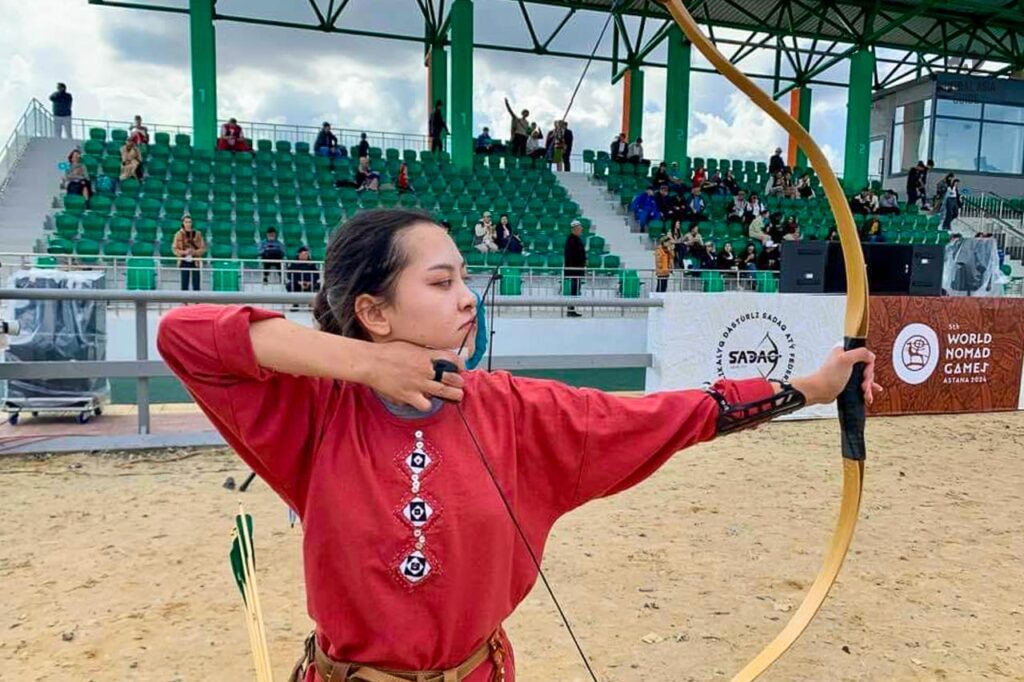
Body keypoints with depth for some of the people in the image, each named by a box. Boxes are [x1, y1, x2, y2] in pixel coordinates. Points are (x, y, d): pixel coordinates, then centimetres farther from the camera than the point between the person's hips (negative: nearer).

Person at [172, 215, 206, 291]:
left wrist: (194, 252, -16)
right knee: (184, 284, 3)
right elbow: (174, 249, 2)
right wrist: (184, 252, -14)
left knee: (196, 284, -2)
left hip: (195, 262, 0)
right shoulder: (179, 234, 2)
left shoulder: (197, 234, 1)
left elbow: (203, 248, 1)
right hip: (184, 262, 0)